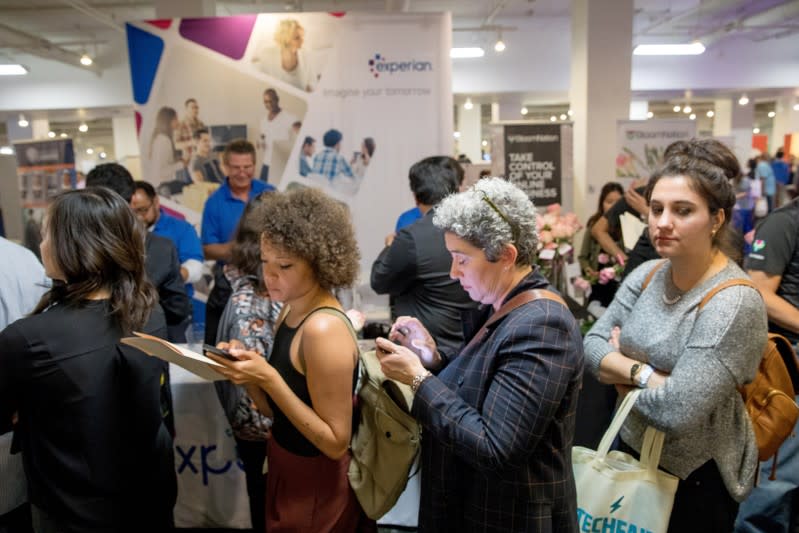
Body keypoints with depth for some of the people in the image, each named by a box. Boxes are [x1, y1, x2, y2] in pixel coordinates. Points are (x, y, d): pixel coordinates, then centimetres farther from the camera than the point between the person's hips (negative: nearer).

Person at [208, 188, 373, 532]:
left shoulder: (324, 329, -27)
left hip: (315, 491, -8)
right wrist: (246, 369, -11)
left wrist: (269, 379, -29)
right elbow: (278, 410, 5)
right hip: (286, 474, 8)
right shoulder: (291, 313, -1)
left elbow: (336, 442, -24)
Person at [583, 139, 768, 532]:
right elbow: (592, 346, -5)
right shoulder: (646, 275, -4)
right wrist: (644, 374, -21)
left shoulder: (734, 303, -25)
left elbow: (678, 410, -30)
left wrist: (620, 369, -14)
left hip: (696, 475, -6)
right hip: (634, 452, 6)